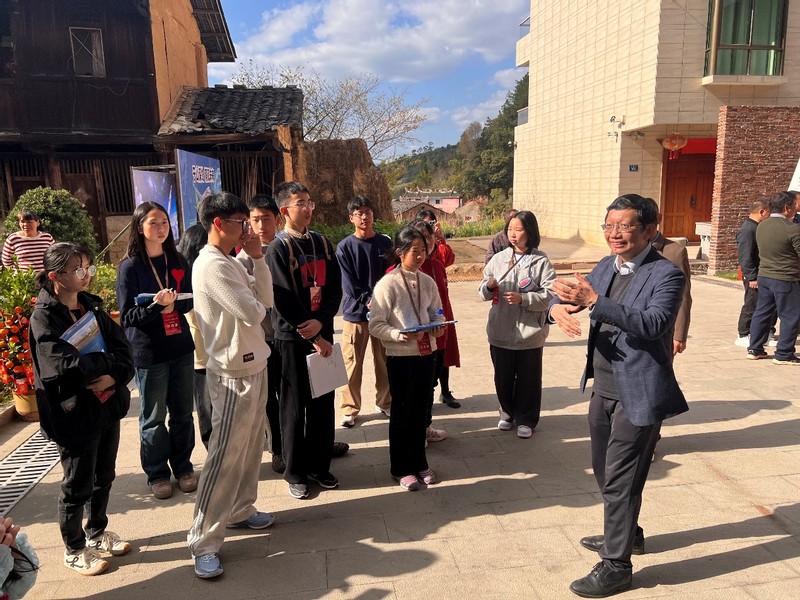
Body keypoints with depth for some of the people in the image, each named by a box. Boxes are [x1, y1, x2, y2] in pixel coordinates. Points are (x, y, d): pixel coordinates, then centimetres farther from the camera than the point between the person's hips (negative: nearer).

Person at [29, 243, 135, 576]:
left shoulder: (92, 306, 5)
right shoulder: (44, 317, -14)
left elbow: (123, 347, -1)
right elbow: (62, 366, -26)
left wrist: (115, 375, -20)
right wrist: (109, 361, -14)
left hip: (107, 406, 6)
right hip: (75, 414, -6)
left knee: (103, 477, 19)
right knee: (77, 486, 9)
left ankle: (96, 533, 41)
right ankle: (74, 550, 30)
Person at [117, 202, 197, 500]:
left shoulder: (178, 262, 4)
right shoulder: (130, 267, -7)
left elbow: (190, 300, 6)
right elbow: (127, 316, -9)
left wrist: (173, 304, -15)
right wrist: (156, 305, -25)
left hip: (181, 348, 4)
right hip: (148, 352, -3)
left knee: (183, 412, 12)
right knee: (154, 417, 8)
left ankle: (183, 466, 28)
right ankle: (157, 473, 24)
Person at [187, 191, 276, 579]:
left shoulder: (230, 263, 11)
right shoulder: (211, 265, -20)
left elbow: (266, 299, 6)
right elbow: (252, 314, -25)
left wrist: (257, 257, -1)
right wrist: (255, 304, -2)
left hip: (253, 367, 10)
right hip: (233, 374, -9)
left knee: (250, 448, 19)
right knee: (225, 457, -2)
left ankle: (240, 510, 36)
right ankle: (204, 542, 9)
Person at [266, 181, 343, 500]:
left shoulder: (322, 243, 8)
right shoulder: (278, 249, -8)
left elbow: (335, 287, 4)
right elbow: (284, 301, -14)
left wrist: (321, 322, -12)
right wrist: (314, 338, -13)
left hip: (322, 332, 5)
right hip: (292, 337, -5)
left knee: (323, 402, 11)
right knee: (294, 406, 5)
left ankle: (319, 465, 25)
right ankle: (296, 472, 19)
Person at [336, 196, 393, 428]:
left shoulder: (385, 243, 5)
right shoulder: (344, 247, -2)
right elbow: (348, 282, -7)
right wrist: (367, 300, -18)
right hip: (356, 312, -2)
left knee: (384, 361, 11)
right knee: (352, 363, 3)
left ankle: (385, 402, 26)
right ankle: (350, 408, 14)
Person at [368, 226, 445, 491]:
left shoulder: (428, 282, 3)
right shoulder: (387, 284, -12)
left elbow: (437, 313, 14)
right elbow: (375, 325, -12)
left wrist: (438, 326, -7)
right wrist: (400, 335, -26)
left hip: (426, 353, 5)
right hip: (400, 356, -5)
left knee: (420, 410, 15)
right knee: (401, 412, 7)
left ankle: (419, 463, 31)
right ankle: (401, 468, 23)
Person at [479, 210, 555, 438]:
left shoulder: (541, 262, -7)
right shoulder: (499, 259, 3)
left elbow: (549, 295, -13)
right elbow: (484, 293, 7)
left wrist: (522, 298, -24)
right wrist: (488, 286, -15)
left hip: (529, 333, -3)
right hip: (500, 331, 3)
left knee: (528, 379, 10)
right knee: (503, 377, 16)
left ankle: (526, 419, 29)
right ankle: (508, 413, 38)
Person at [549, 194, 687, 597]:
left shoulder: (666, 275, -15)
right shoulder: (606, 267, 7)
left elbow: (653, 323, -30)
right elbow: (568, 293, 9)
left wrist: (594, 301, -39)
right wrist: (558, 307, -16)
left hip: (637, 394, -7)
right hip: (603, 389, 8)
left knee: (620, 481, 0)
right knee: (605, 472, 22)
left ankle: (617, 566, 17)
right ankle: (625, 534, 44)